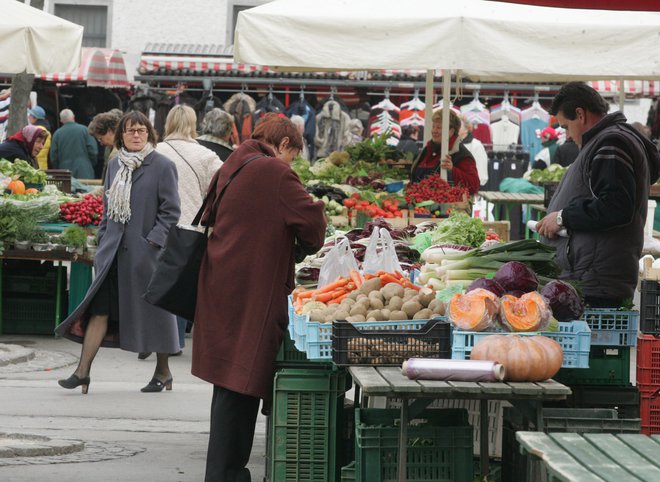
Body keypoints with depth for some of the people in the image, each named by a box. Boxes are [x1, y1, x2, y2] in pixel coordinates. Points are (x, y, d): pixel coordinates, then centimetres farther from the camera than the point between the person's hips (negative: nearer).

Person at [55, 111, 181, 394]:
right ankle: (82, 372, -5)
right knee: (99, 308, -3)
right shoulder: (115, 165, 12)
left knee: (154, 311, 5)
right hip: (113, 249, 5)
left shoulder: (162, 166, -5)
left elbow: (171, 211, -6)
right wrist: (102, 240, 13)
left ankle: (163, 371, 20)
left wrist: (153, 241, -13)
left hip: (145, 251, -5)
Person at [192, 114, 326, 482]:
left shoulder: (230, 168, 13)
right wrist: (306, 245, 8)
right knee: (240, 383, -5)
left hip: (220, 283, 9)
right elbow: (312, 220, -15)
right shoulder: (275, 172, -12)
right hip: (252, 290, -9)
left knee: (232, 382, 15)